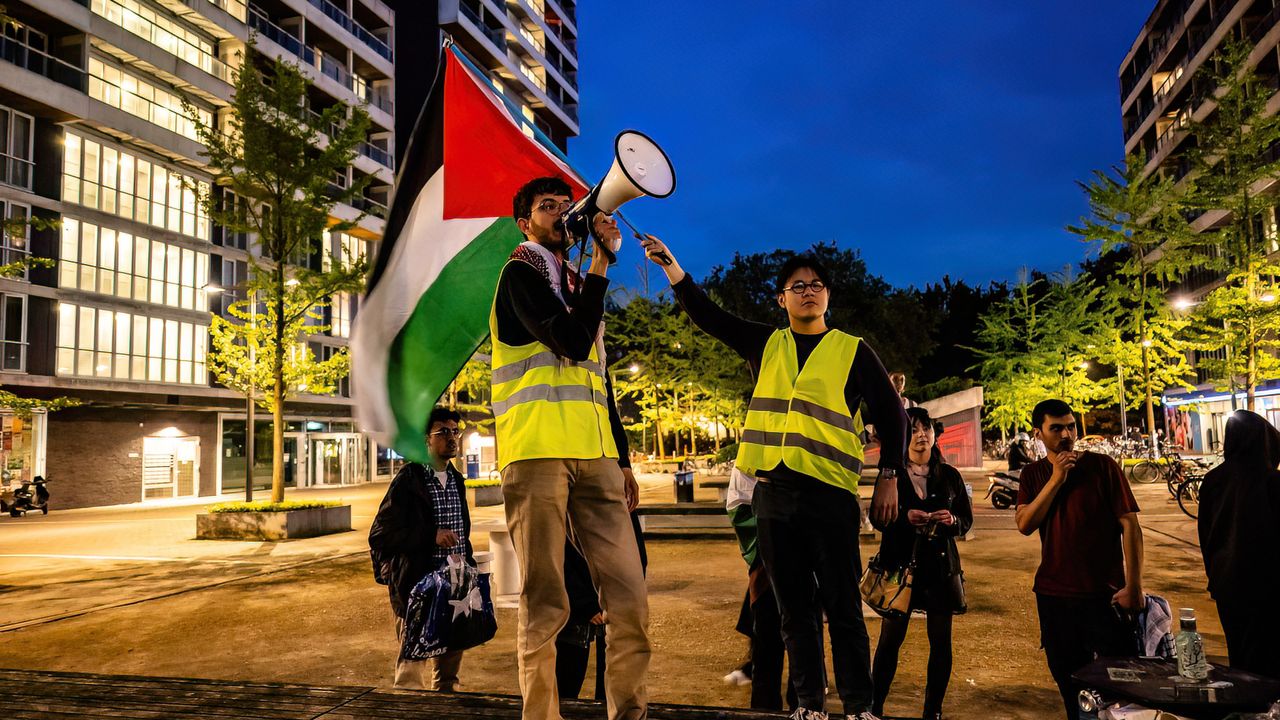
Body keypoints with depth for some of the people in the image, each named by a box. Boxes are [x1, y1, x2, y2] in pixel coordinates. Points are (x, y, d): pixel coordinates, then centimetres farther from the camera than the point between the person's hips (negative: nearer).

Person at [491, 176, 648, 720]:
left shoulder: (578, 286, 26)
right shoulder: (520, 273, 3)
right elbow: (573, 344, -14)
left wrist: (620, 459, 20)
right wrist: (601, 262, -7)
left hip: (593, 455, 7)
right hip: (537, 450, -7)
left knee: (629, 597, -1)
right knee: (545, 602, -4)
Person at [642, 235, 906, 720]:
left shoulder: (852, 351, 7)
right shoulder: (764, 346, 14)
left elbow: (890, 415, 9)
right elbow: (707, 315, 9)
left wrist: (889, 479, 2)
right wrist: (671, 267, -2)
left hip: (830, 493, -3)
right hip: (773, 493, 3)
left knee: (843, 607, -1)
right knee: (794, 608, 8)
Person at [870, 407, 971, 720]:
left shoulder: (950, 475, 8)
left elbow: (967, 520, 9)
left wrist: (951, 520, -13)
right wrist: (906, 518, -19)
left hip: (941, 564, 2)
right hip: (900, 561, -2)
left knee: (941, 640, 4)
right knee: (890, 637, -2)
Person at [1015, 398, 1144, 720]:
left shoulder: (1102, 465, -5)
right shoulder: (1033, 474, 5)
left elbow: (1130, 525, -7)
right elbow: (1024, 525, -8)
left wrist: (1133, 587, -12)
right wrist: (1056, 479, -15)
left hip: (1104, 594, -3)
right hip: (1053, 595, 3)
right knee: (1070, 684, 15)